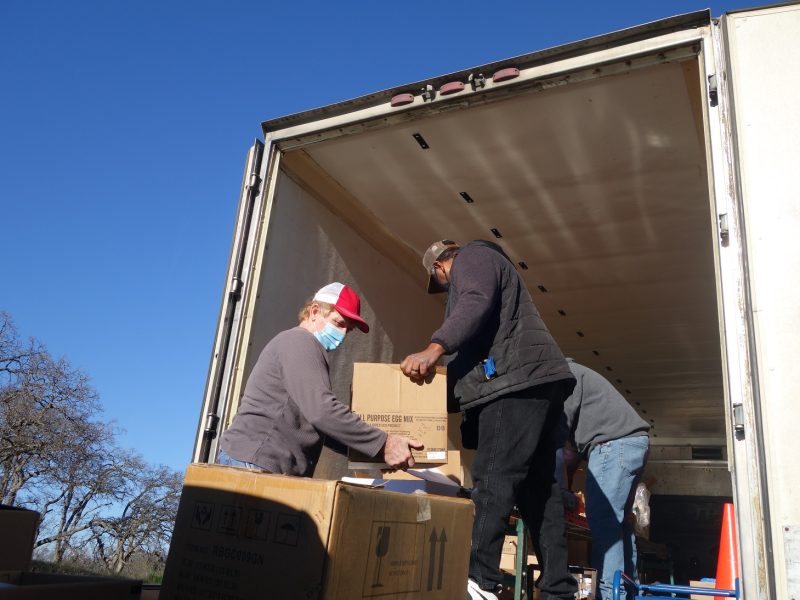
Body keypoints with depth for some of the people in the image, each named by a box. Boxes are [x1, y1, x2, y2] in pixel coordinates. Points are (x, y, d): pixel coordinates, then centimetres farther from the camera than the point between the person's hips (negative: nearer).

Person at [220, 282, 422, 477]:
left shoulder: (301, 345, 23)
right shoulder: (300, 342, -9)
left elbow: (313, 418, 19)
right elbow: (321, 411, -22)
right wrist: (383, 443, -22)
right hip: (258, 463, -10)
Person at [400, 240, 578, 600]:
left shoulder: (472, 256, 7)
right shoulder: (478, 265, 35)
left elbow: (476, 304, -16)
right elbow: (478, 340, 31)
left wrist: (434, 349, -26)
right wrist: (450, 394, 30)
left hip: (517, 379, -10)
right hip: (529, 382, 10)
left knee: (494, 480, -14)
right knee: (537, 487, 6)